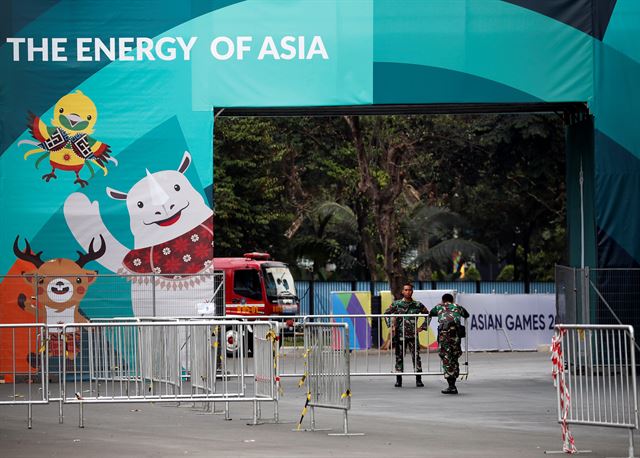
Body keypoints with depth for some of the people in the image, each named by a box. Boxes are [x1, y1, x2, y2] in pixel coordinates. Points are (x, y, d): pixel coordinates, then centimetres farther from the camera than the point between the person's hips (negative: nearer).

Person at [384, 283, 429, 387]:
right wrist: (391, 325, 1)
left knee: (416, 357, -6)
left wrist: (422, 327, 6)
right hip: (400, 335, 0)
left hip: (413, 335, 0)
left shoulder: (417, 305, 5)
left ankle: (418, 380, -3)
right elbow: (386, 313, 12)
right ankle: (398, 380, 9)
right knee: (399, 357, 2)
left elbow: (428, 315, 15)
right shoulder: (396, 304, 4)